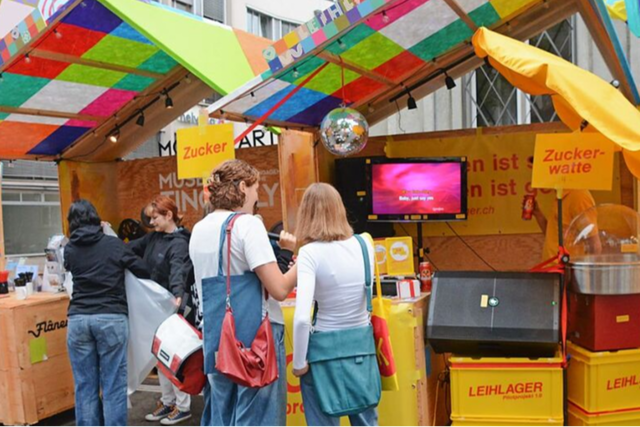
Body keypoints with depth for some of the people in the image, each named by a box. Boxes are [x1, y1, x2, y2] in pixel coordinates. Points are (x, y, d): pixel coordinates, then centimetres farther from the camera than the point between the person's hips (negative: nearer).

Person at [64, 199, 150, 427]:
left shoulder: (69, 249, 7)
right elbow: (142, 271, 3)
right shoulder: (114, 244, -1)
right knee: (113, 385, 3)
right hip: (112, 318, -3)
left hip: (78, 319, 3)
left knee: (85, 386, 9)